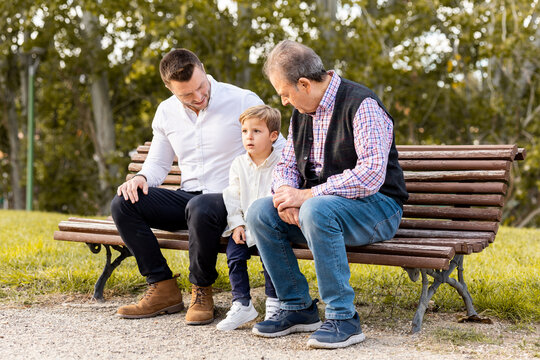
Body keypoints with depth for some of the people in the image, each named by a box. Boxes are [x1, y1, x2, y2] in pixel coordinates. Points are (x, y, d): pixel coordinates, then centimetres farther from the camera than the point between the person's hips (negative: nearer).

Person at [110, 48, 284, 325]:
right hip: (188, 197, 5)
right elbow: (158, 163, 18)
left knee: (199, 208, -40)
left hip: (228, 198, -5)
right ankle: (163, 289, -8)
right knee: (123, 204, -16)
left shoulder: (243, 102, -6)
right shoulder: (166, 112, 8)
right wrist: (142, 177, -7)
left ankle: (202, 292, -14)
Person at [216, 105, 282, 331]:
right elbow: (232, 198, 10)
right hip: (245, 225, 4)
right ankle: (241, 304, -7)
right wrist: (237, 224, -4)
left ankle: (274, 303, -10)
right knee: (233, 250, -18)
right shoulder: (239, 165, 9)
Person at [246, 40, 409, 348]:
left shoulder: (362, 105, -16)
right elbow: (287, 164, 17)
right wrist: (286, 194, -9)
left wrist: (308, 195, -24)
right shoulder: (303, 112, 10)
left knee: (316, 210, -37)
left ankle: (343, 318, -28)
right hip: (322, 202, 8)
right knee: (259, 212, -11)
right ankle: (298, 308, -4)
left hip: (376, 206, -8)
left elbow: (371, 175, -27)